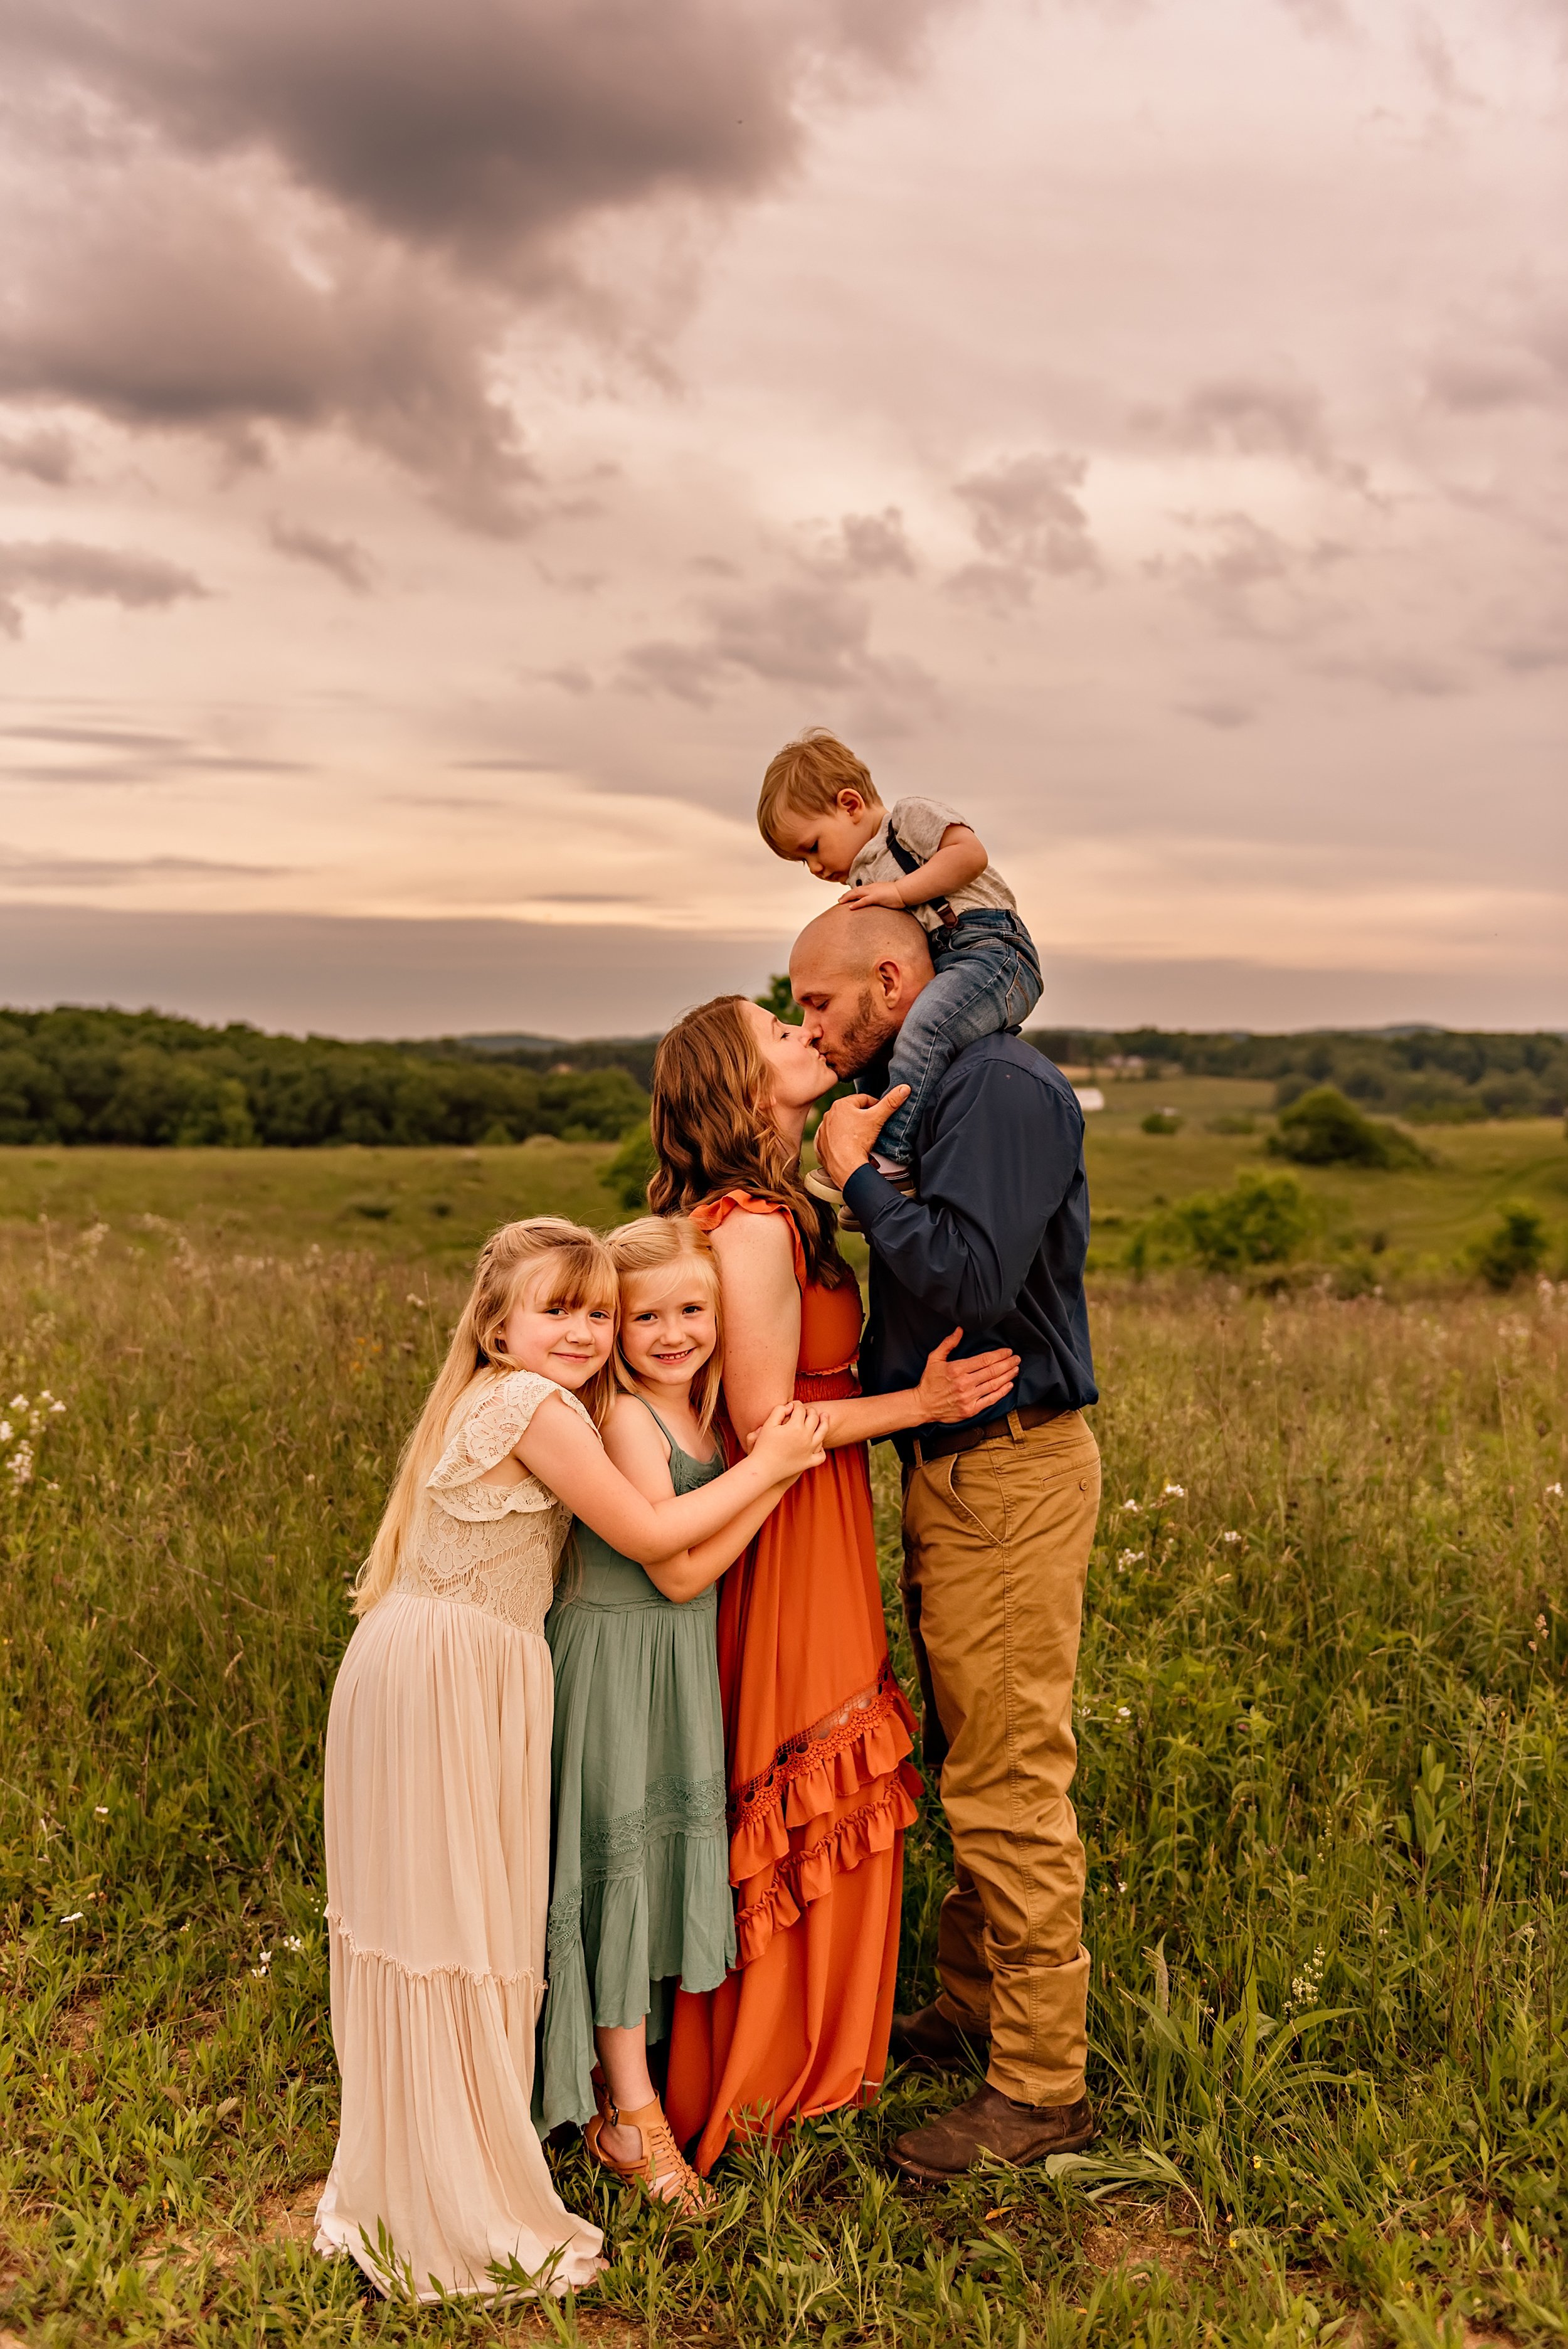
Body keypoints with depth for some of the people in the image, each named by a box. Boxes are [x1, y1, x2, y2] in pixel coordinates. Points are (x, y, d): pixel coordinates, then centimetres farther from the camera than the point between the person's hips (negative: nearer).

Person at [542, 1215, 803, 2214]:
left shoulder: (703, 1415, 4)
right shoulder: (628, 1421, -21)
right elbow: (680, 1571, -21)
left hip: (681, 1659, 9)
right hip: (618, 1656, -8)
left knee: (668, 1849, 16)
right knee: (622, 1856, 1)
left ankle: (623, 2075, 34)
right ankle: (631, 2112, 15)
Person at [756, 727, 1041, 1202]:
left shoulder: (910, 817, 0)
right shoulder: (862, 884, 25)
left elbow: (970, 852, -16)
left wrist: (900, 890, -14)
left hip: (991, 948, -10)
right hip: (934, 969, 10)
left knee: (922, 1027, -34)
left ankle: (890, 1159, -34)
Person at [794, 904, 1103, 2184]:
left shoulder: (1004, 1086, -15)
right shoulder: (936, 1092, 16)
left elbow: (967, 1282, -26)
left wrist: (854, 1173, -15)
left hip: (1010, 1471, -10)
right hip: (953, 1466, 10)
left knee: (1011, 1783, -3)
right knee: (968, 1763, 18)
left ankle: (1041, 2085, 9)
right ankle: (972, 2009, 33)